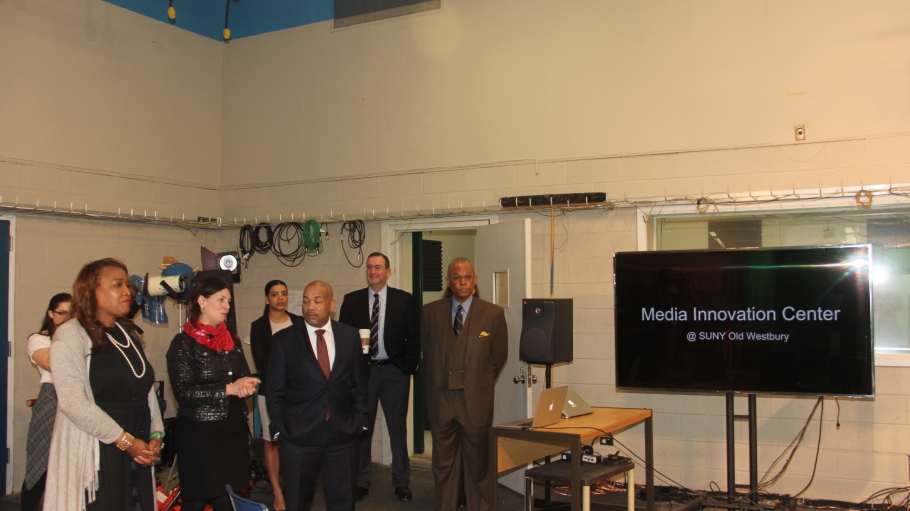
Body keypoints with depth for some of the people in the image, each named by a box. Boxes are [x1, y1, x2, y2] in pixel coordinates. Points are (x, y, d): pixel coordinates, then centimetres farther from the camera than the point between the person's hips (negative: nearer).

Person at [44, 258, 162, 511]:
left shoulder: (130, 334, 15)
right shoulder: (71, 335, -8)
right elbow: (73, 402, -18)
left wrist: (156, 434, 0)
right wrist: (125, 440, -17)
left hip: (138, 451, 7)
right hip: (95, 454, -6)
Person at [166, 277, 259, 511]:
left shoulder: (232, 341, 13)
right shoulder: (183, 343, -5)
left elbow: (246, 381, 16)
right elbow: (183, 392, -14)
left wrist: (247, 387, -8)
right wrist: (228, 389, -17)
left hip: (234, 433, 5)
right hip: (199, 436, -5)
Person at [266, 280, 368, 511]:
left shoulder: (350, 336, 4)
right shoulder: (284, 340, -2)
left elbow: (359, 383, 7)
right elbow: (275, 391, 0)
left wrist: (360, 420, 2)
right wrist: (279, 428, -4)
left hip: (343, 434, 2)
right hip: (298, 435, -1)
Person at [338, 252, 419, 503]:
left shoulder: (404, 299, 3)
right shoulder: (351, 300, 6)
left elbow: (414, 336, 3)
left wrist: (409, 367, -4)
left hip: (395, 371, -1)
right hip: (362, 370, 1)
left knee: (398, 428, 5)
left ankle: (401, 483, 16)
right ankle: (361, 482, 17)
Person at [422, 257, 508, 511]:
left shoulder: (493, 314, -2)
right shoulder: (431, 312, 4)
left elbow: (499, 356, 7)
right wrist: (439, 379, 12)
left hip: (476, 400, -2)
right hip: (440, 398, 2)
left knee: (478, 462, 7)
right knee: (443, 462, 10)